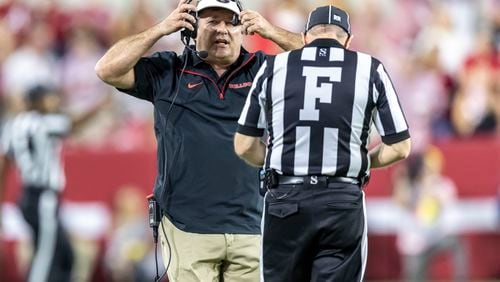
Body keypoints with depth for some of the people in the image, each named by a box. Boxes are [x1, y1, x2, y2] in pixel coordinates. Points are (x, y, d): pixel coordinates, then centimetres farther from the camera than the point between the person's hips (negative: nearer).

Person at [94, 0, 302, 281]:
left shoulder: (262, 70, 9)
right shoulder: (168, 72, 7)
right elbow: (108, 70, -2)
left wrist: (272, 32, -10)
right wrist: (160, 30, -8)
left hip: (251, 228, 1)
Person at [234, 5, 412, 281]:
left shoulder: (273, 68, 5)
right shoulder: (370, 70, 4)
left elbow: (245, 146, 7)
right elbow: (399, 147, 4)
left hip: (285, 202, 1)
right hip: (343, 204, -1)